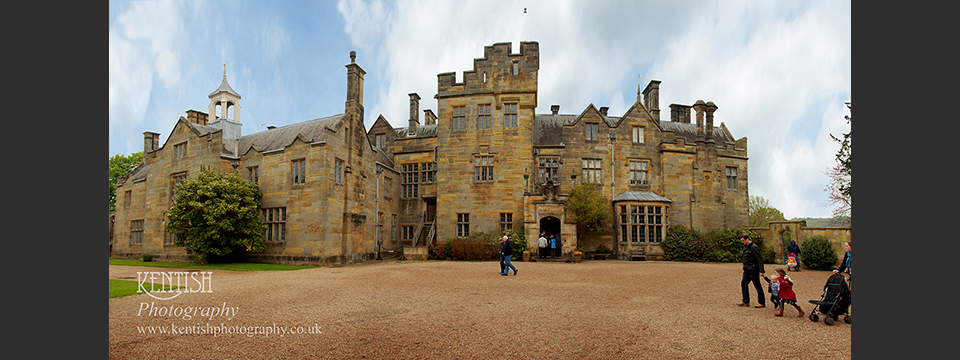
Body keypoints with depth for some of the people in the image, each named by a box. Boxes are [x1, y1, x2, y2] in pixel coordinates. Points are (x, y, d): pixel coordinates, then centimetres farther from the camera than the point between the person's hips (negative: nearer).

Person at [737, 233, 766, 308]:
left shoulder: (754, 247, -16)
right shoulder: (745, 246, 12)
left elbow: (760, 259, -18)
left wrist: (761, 271, -20)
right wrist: (745, 268, 19)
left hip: (753, 271, -9)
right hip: (747, 270, 9)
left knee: (757, 286, 1)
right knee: (743, 284, 10)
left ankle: (762, 303, 12)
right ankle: (745, 301, 18)